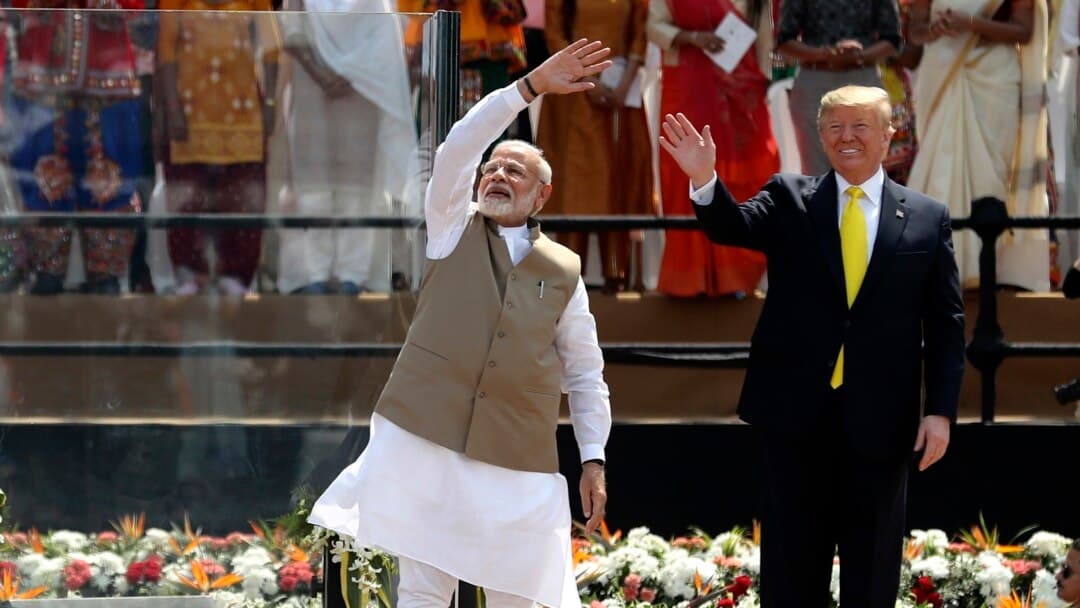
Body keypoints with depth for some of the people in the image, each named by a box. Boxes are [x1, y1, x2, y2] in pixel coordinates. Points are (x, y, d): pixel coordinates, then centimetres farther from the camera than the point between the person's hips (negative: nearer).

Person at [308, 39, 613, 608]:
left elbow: (586, 373, 14)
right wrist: (532, 86, -13)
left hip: (517, 459, 1)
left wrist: (593, 459, 5)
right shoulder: (454, 229, 10)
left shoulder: (565, 271, 11)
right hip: (425, 439, -1)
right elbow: (456, 151, -6)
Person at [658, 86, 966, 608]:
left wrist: (941, 410, -4)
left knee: (872, 566, 8)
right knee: (791, 563, 7)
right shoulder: (790, 199, 4)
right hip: (796, 410, 0)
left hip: (878, 419, 0)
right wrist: (705, 181, -36)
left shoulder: (927, 218, 3)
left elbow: (946, 324, 3)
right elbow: (735, 227, -15)